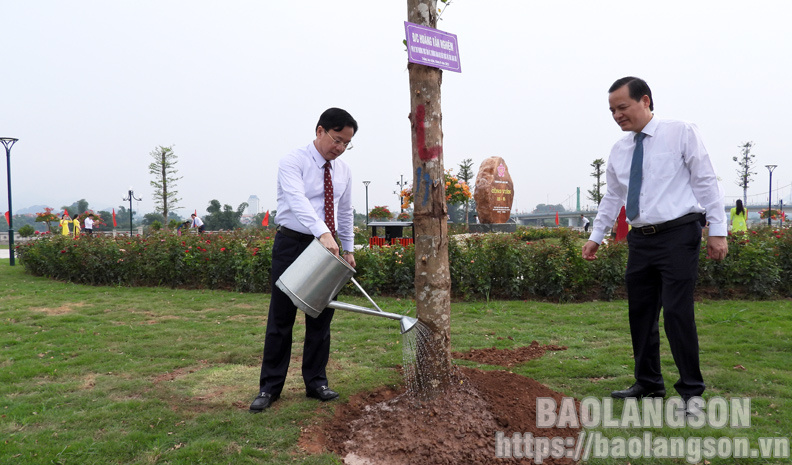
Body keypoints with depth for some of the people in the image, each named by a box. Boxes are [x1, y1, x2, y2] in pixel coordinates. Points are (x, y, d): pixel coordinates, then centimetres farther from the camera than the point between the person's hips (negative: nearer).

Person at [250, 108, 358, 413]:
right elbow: (298, 200, -29)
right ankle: (270, 387, 12)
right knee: (281, 318, 1)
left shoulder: (343, 171, 9)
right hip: (293, 244, -5)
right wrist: (323, 233, -43)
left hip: (327, 248, 5)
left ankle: (316, 383, 21)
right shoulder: (293, 162, -11)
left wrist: (348, 249, 13)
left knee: (321, 318, 9)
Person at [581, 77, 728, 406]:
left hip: (678, 236, -5)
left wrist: (718, 231, -9)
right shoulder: (619, 150, 12)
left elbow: (706, 182, -4)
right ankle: (648, 383, 25)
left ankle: (691, 390, 9)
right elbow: (612, 198, 19)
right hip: (641, 240, 6)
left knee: (677, 312, -8)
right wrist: (595, 237, 16)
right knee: (640, 313, 10)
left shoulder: (681, 133, -2)